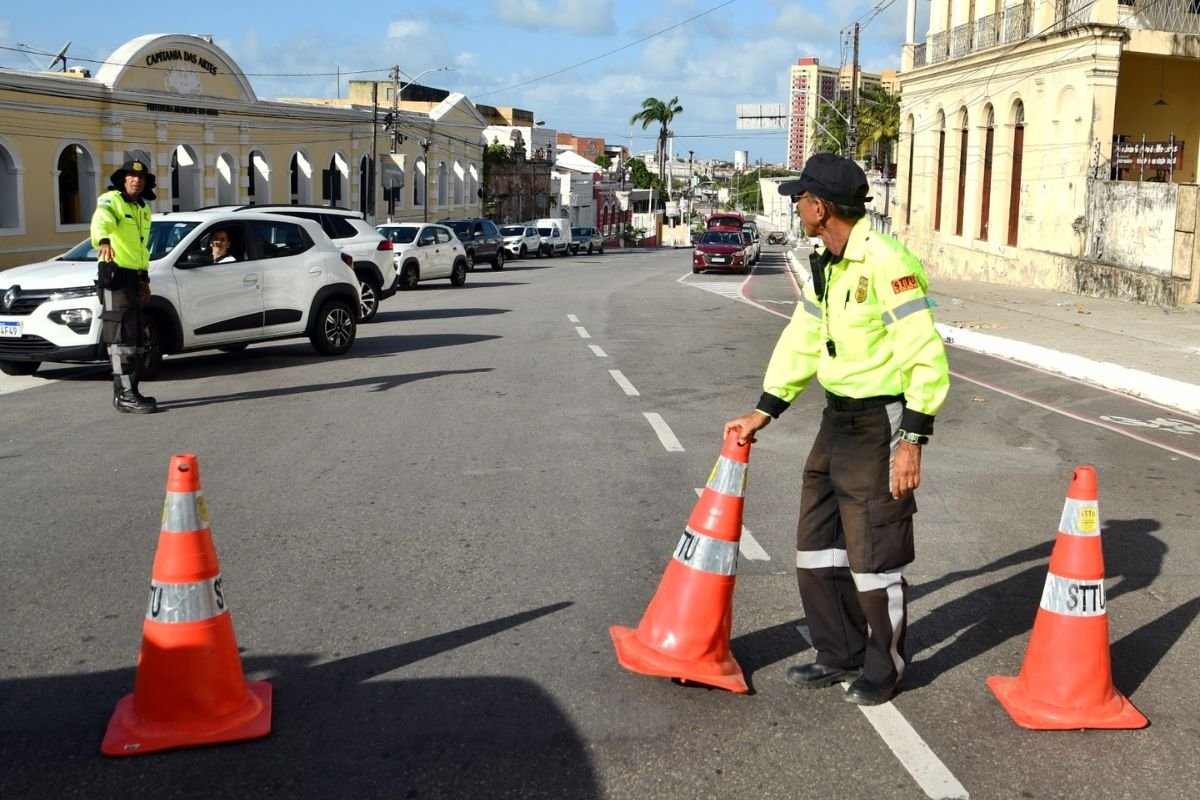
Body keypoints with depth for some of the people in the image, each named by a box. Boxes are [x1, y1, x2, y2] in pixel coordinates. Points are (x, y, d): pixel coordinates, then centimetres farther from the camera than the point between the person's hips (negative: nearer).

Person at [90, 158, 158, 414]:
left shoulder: (143, 209, 19)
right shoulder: (111, 200, -7)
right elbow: (101, 220, -31)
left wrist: (145, 278, 24)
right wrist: (102, 240, -52)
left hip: (134, 277, 9)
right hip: (115, 274, -9)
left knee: (135, 339, 13)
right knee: (122, 338, -12)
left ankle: (127, 392, 21)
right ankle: (125, 395, -12)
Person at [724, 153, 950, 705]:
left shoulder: (885, 261, -21)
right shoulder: (825, 264, 8)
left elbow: (926, 356, -22)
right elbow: (802, 343, 15)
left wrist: (911, 441, -23)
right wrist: (762, 413, 14)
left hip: (880, 424, -9)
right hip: (837, 419, 9)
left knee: (873, 554, 3)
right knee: (818, 544, 16)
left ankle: (883, 668, 24)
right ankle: (839, 655, 32)